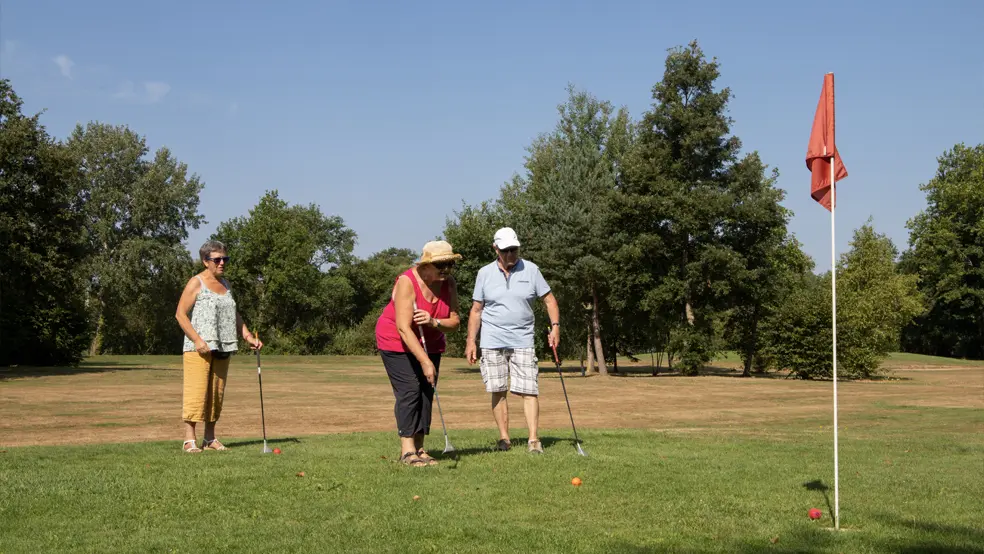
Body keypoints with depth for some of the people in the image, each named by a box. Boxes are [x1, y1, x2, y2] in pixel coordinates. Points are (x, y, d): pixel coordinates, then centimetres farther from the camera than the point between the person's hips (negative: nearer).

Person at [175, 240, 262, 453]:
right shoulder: (196, 283, -3)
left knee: (217, 393, 7)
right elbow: (180, 314, -8)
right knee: (196, 392, -11)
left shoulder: (225, 284, 18)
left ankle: (210, 438, 13)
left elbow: (234, 315, 25)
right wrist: (197, 340, -17)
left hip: (222, 348, 7)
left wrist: (248, 336, 12)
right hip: (199, 347, -7)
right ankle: (189, 439, -10)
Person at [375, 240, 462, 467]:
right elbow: (403, 328, -31)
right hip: (397, 342, -6)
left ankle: (419, 448, 3)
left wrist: (434, 322, -33)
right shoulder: (407, 282, -27)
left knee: (427, 391, -1)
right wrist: (425, 361, -35)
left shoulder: (449, 284, -10)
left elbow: (454, 321, -10)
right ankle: (407, 450, -13)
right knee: (408, 390, -14)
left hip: (430, 343, 6)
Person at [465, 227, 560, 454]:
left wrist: (555, 326, -5)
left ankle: (533, 439, -9)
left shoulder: (531, 270, 2)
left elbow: (549, 299, 8)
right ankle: (504, 437, 11)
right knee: (498, 391, 2)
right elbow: (476, 310, 8)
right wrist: (470, 341, 3)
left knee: (529, 391, -8)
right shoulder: (485, 273, 4)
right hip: (493, 342, 1)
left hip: (522, 341, -1)